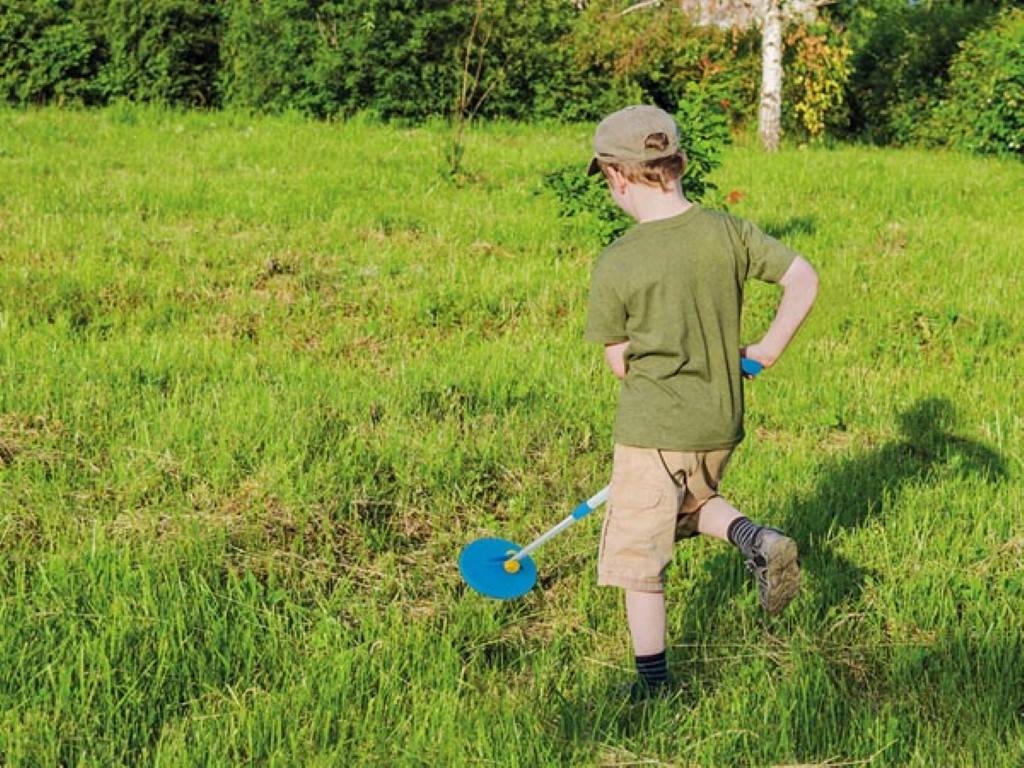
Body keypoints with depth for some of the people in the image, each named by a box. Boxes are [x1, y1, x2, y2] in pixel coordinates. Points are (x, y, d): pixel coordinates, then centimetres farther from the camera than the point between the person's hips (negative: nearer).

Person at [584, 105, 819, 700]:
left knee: (638, 557, 9)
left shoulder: (616, 265, -16)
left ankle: (655, 684, 16)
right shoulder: (727, 232, -6)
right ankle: (757, 540, 4)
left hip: (651, 432, -5)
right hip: (722, 425, 5)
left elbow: (620, 362, -7)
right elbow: (804, 280, -3)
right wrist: (766, 350, 7)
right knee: (692, 504, 32)